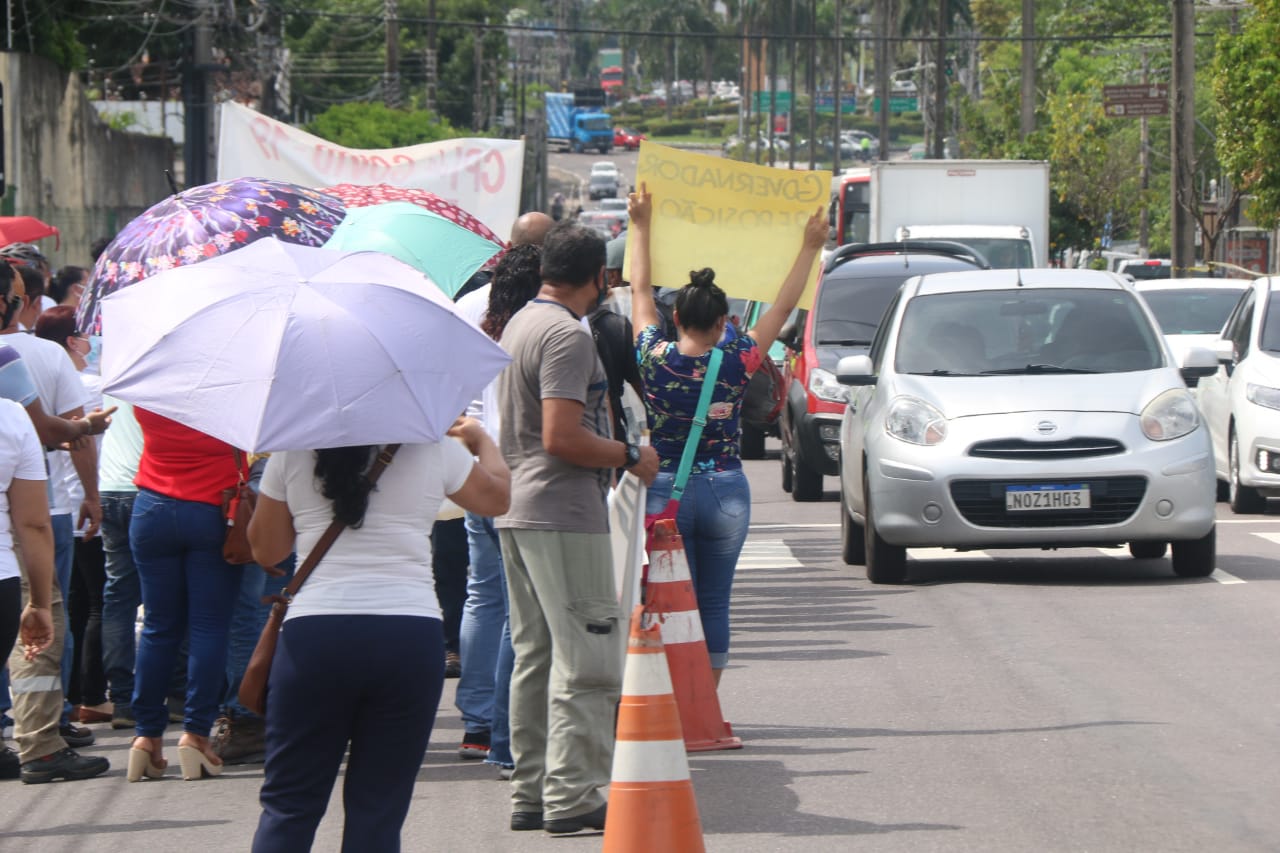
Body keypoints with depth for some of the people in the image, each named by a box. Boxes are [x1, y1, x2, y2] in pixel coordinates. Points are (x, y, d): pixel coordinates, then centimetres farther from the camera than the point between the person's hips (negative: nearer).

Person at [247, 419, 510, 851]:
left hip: (315, 636, 0)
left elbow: (265, 549, 15)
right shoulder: (433, 446, 4)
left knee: (288, 803, 7)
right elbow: (497, 497, 24)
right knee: (377, 811, 5)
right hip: (411, 637, 0)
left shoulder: (292, 452, 5)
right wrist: (481, 439, 42)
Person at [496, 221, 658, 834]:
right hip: (563, 517, -10)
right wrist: (631, 458, -11)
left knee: (534, 656, 13)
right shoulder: (566, 335, -16)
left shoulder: (518, 326, 15)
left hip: (517, 512, 10)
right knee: (585, 658, -6)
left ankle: (530, 791, 16)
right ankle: (571, 795, -8)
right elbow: (562, 437, -23)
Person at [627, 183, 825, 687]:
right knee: (714, 604, 6)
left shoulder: (654, 358, -6)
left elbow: (641, 291, 8)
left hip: (663, 492, 0)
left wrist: (641, 227, 19)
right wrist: (811, 247, 12)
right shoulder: (737, 363, -8)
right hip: (724, 494, 0)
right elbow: (783, 308, 2)